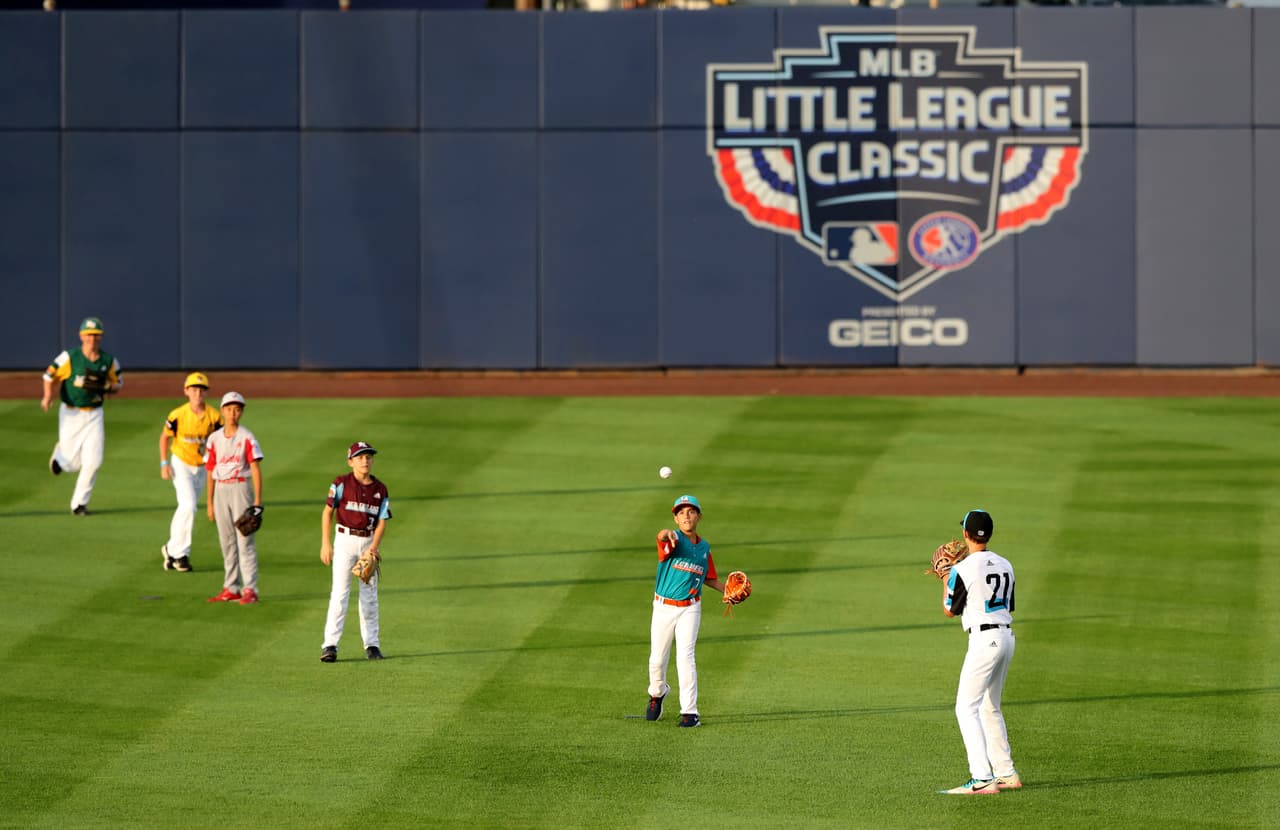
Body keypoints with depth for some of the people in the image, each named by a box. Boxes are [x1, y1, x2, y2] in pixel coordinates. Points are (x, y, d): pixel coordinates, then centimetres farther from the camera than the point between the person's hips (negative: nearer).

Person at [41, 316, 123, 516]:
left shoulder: (109, 362, -1)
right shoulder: (69, 357, -10)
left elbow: (118, 383, 10)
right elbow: (50, 376, -2)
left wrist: (103, 387, -12)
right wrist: (48, 397, -20)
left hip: (94, 415, 2)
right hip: (70, 414, -2)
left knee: (93, 461, -10)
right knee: (73, 463, -1)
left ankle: (79, 504, 5)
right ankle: (60, 454, 38)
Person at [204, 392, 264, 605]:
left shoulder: (246, 437, -4)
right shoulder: (215, 439, 9)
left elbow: (255, 468, -9)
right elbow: (211, 471, 13)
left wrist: (257, 500, -16)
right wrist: (210, 503, 11)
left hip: (241, 489, -5)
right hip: (221, 491, 5)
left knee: (245, 540, -8)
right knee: (227, 542, 9)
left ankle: (250, 589, -7)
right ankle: (231, 589, 15)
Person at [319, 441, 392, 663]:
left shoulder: (380, 489, 5)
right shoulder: (342, 483, -3)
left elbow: (382, 521, 2)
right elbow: (327, 511, -2)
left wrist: (374, 548, -13)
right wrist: (325, 543, -8)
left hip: (369, 542, 3)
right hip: (345, 539, -3)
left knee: (369, 595, 8)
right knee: (340, 593, -9)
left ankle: (371, 643, 15)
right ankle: (330, 645, -12)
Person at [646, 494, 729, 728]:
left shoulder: (704, 547, 5)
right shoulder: (674, 541, -11)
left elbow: (709, 578, 21)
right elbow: (662, 536, -37)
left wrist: (727, 590, 5)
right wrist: (666, 534, -61)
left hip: (690, 609, 1)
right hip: (664, 607, -1)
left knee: (685, 656, -11)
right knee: (657, 658, 8)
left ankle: (690, 712, -10)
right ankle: (657, 693, 39)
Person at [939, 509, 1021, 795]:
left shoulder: (962, 570, -13)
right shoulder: (1005, 565, 9)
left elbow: (949, 610, -1)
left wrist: (945, 579, 16)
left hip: (984, 640, -8)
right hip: (1007, 637, 8)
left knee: (966, 707, -8)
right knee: (990, 707, 20)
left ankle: (982, 779, -19)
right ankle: (1006, 774, 22)